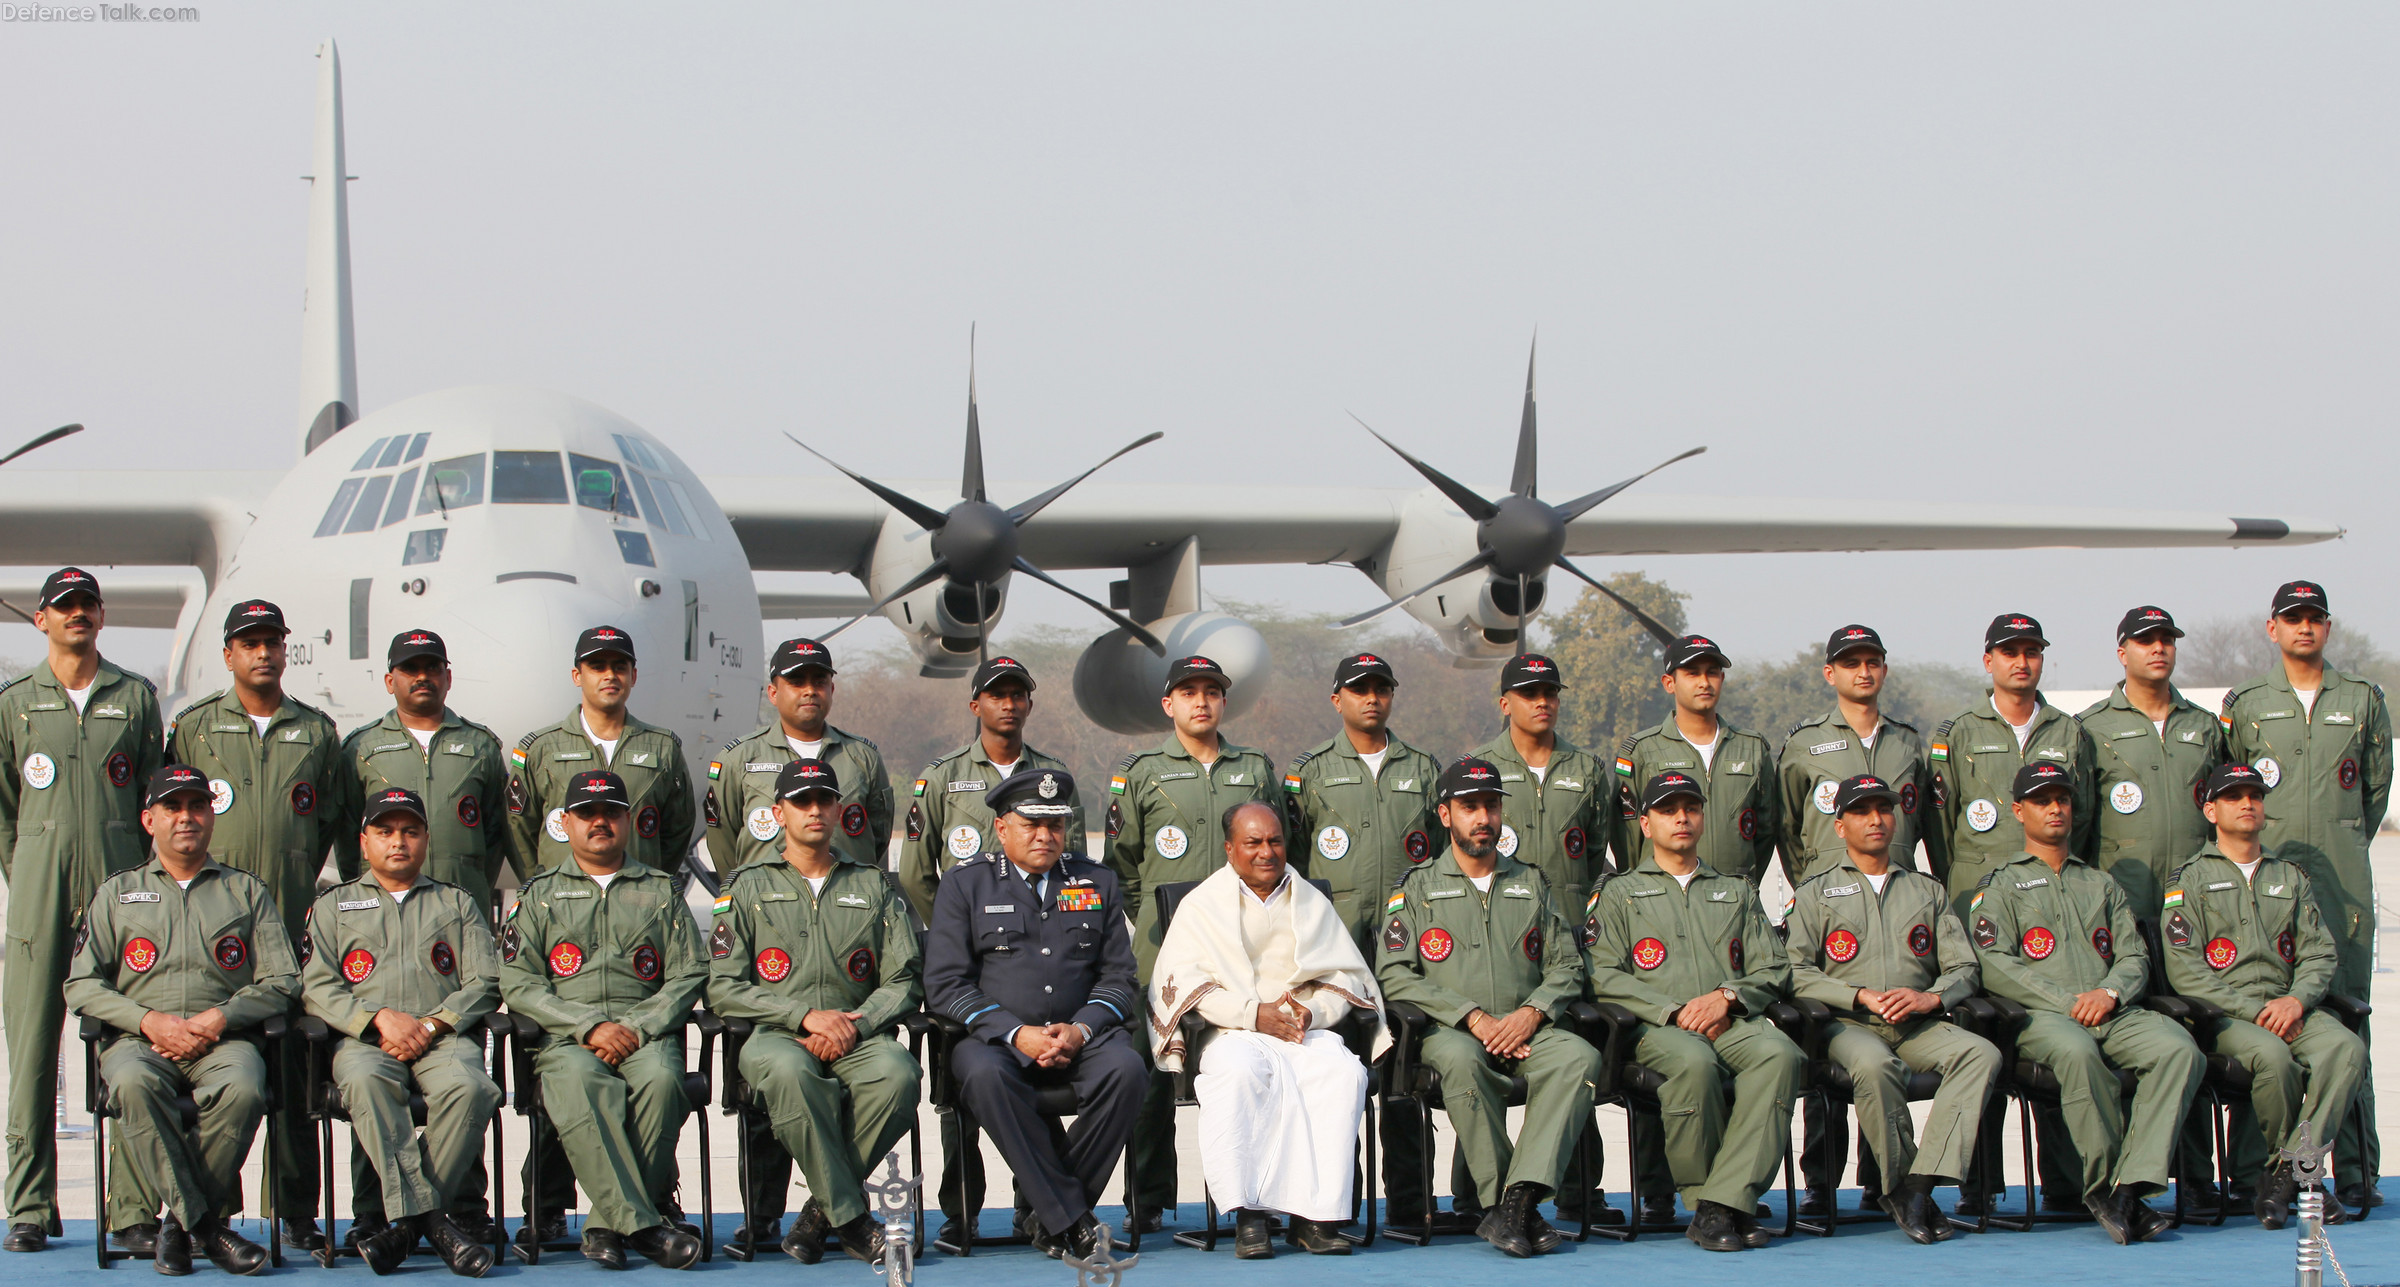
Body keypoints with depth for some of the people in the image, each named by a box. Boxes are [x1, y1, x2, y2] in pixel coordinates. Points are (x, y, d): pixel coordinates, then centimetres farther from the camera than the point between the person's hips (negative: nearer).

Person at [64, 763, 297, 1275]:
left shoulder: (246, 892, 19)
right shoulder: (117, 893, 19)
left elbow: (281, 981, 10)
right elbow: (81, 985, 10)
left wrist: (219, 1018, -8)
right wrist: (149, 1021, -8)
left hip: (222, 1039, 0)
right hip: (138, 1038, 0)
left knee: (243, 1088, -37)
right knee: (134, 1084, -38)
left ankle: (173, 1219, -21)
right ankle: (207, 1224, -32)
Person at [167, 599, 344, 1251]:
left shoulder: (317, 732, 13)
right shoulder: (194, 727, 10)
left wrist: (298, 881, 10)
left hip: (291, 921, 1)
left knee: (293, 1071, -1)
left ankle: (297, 1213, 3)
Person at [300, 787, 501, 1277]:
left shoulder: (456, 903, 23)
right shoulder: (333, 905, 21)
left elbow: (485, 984, 11)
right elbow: (316, 988, 8)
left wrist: (431, 1025, -7)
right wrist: (380, 1017, -9)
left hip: (444, 1037, 1)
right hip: (365, 1038, 0)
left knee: (468, 1087, -35)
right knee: (364, 1082, -38)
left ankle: (405, 1220, -27)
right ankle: (428, 1216, -40)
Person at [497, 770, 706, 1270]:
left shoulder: (660, 891, 20)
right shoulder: (539, 895, 17)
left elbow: (689, 975, 10)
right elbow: (518, 985, 6)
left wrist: (638, 1028, -8)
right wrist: (590, 1026, -8)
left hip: (647, 1035, 1)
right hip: (566, 1038, -1)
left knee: (660, 1080, -35)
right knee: (581, 1084, -37)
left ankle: (609, 1225, -28)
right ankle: (643, 1224, -42)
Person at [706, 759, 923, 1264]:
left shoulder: (873, 887, 18)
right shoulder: (748, 887, 12)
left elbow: (903, 981, 10)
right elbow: (724, 990, 2)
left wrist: (854, 1025, -10)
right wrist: (807, 1014, -10)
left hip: (858, 1035, 2)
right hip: (775, 1034, -2)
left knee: (897, 1072, -34)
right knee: (790, 1071, -40)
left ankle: (823, 1209, -20)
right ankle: (851, 1216, -30)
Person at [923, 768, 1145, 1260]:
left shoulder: (1098, 883, 16)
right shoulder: (964, 886, 8)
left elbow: (1119, 975, 11)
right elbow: (945, 984, -1)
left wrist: (1080, 1029, -10)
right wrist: (1016, 1034, -15)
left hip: (1081, 1035, 2)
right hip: (996, 1037, -2)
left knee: (1126, 1068, -31)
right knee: (983, 1073, -37)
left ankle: (1051, 1214, -20)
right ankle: (1071, 1217, -33)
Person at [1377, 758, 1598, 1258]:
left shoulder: (1532, 884, 20)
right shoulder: (1416, 889, 11)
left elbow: (1566, 966, 14)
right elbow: (1395, 974, -1)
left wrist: (1530, 1014, -9)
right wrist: (1475, 1019, -12)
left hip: (1526, 1031, 2)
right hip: (1446, 1030, -2)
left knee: (1579, 1056, -31)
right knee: (1461, 1058, -39)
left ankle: (1516, 1201, -40)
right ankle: (1510, 1208, -33)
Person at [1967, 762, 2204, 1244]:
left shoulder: (2102, 886, 30)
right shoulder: (1999, 887, 16)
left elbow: (2134, 956, 18)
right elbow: (1995, 965, 0)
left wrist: (2109, 993, -6)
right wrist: (2068, 1002, -10)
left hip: (2114, 1013, 4)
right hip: (2039, 1018, -4)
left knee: (2179, 1049, -29)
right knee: (2077, 1052, -40)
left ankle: (2131, 1186, -38)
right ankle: (2104, 1182, -28)